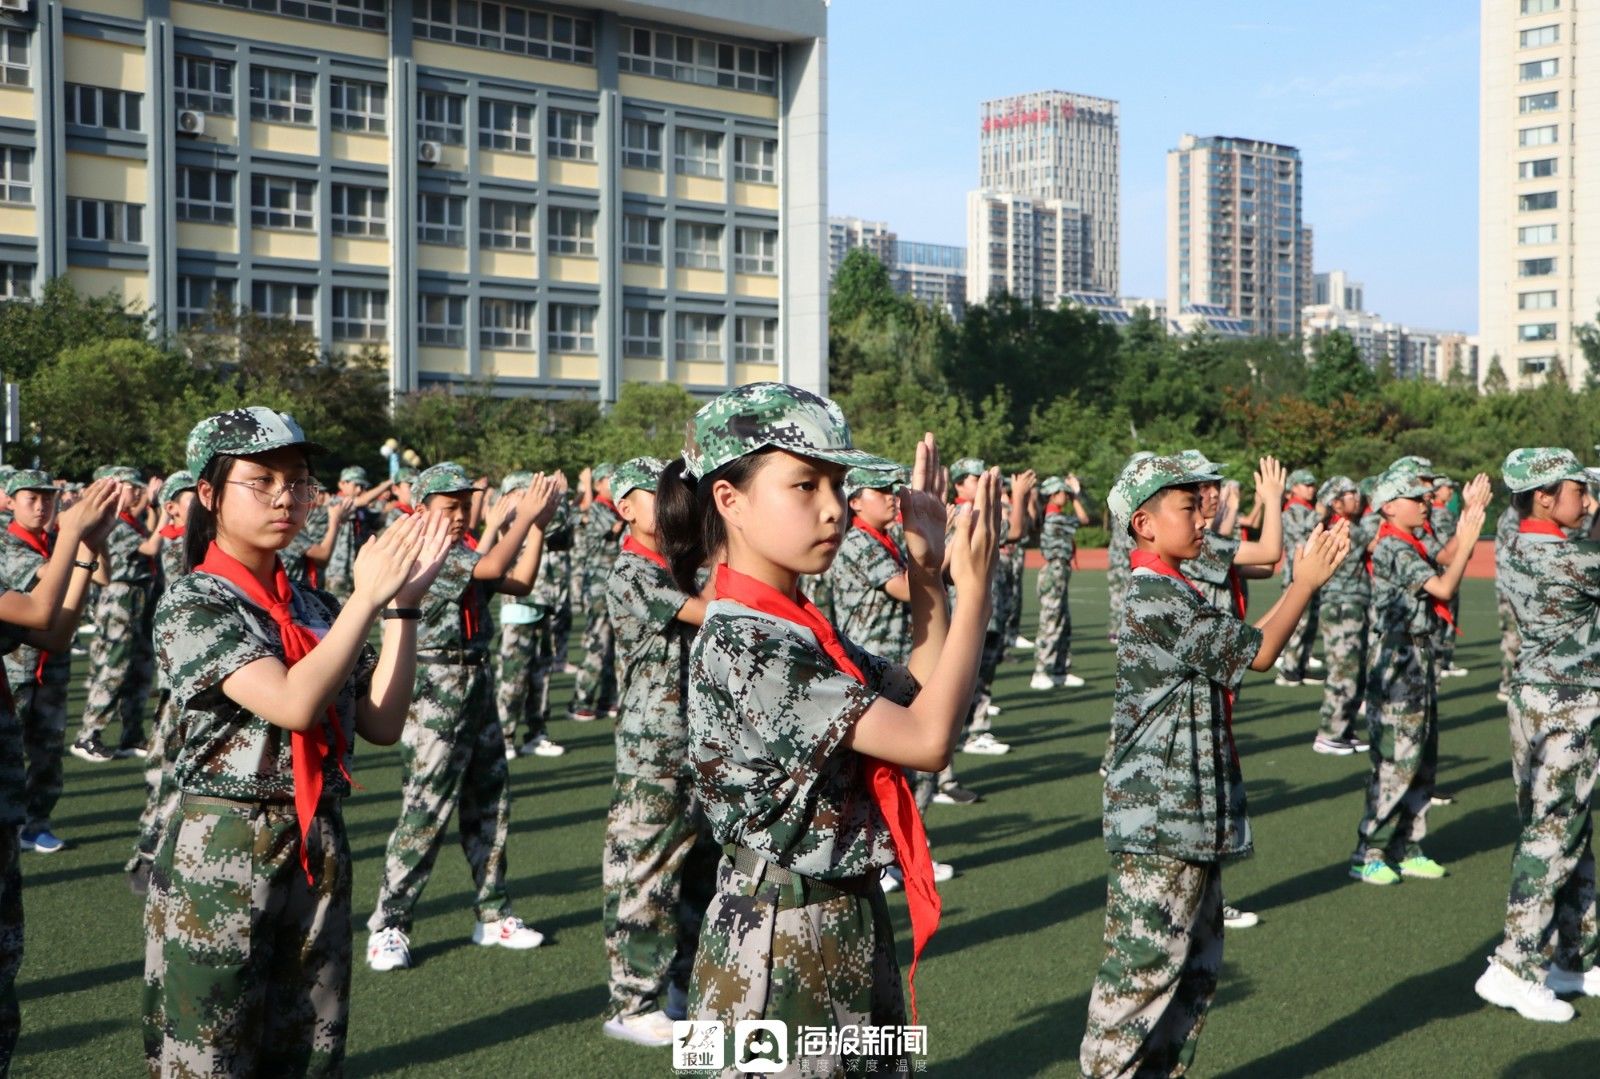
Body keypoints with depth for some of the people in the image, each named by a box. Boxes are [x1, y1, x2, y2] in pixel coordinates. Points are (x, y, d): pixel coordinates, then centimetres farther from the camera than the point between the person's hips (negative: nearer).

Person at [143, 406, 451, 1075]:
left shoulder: (314, 607, 9)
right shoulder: (192, 604, -10)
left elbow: (383, 724, 1)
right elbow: (295, 703, -24)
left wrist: (403, 605, -4)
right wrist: (368, 597, -19)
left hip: (318, 850, 6)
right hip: (221, 855, -6)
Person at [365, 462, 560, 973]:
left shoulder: (468, 550, 11)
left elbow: (520, 583, 9)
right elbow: (492, 567, -25)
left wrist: (536, 526, 1)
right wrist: (522, 517, -15)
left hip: (477, 686, 9)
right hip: (435, 690, -9)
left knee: (490, 805, 12)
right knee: (425, 811, -6)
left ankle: (494, 915, 22)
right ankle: (387, 926, 3)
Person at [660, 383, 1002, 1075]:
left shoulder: (804, 630, 7)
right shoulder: (742, 647, -22)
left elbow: (925, 703, 12)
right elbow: (928, 740, -23)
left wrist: (927, 575, 5)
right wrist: (973, 587, -16)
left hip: (848, 932, 9)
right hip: (781, 946, -9)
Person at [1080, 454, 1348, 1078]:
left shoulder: (1170, 594, 15)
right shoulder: (1159, 599, -19)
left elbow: (1242, 645, 16)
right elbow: (1259, 653, -12)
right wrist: (1308, 582, -1)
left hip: (1190, 817, 11)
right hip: (1163, 821, -11)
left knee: (1195, 967, 17)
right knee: (1144, 968, -4)